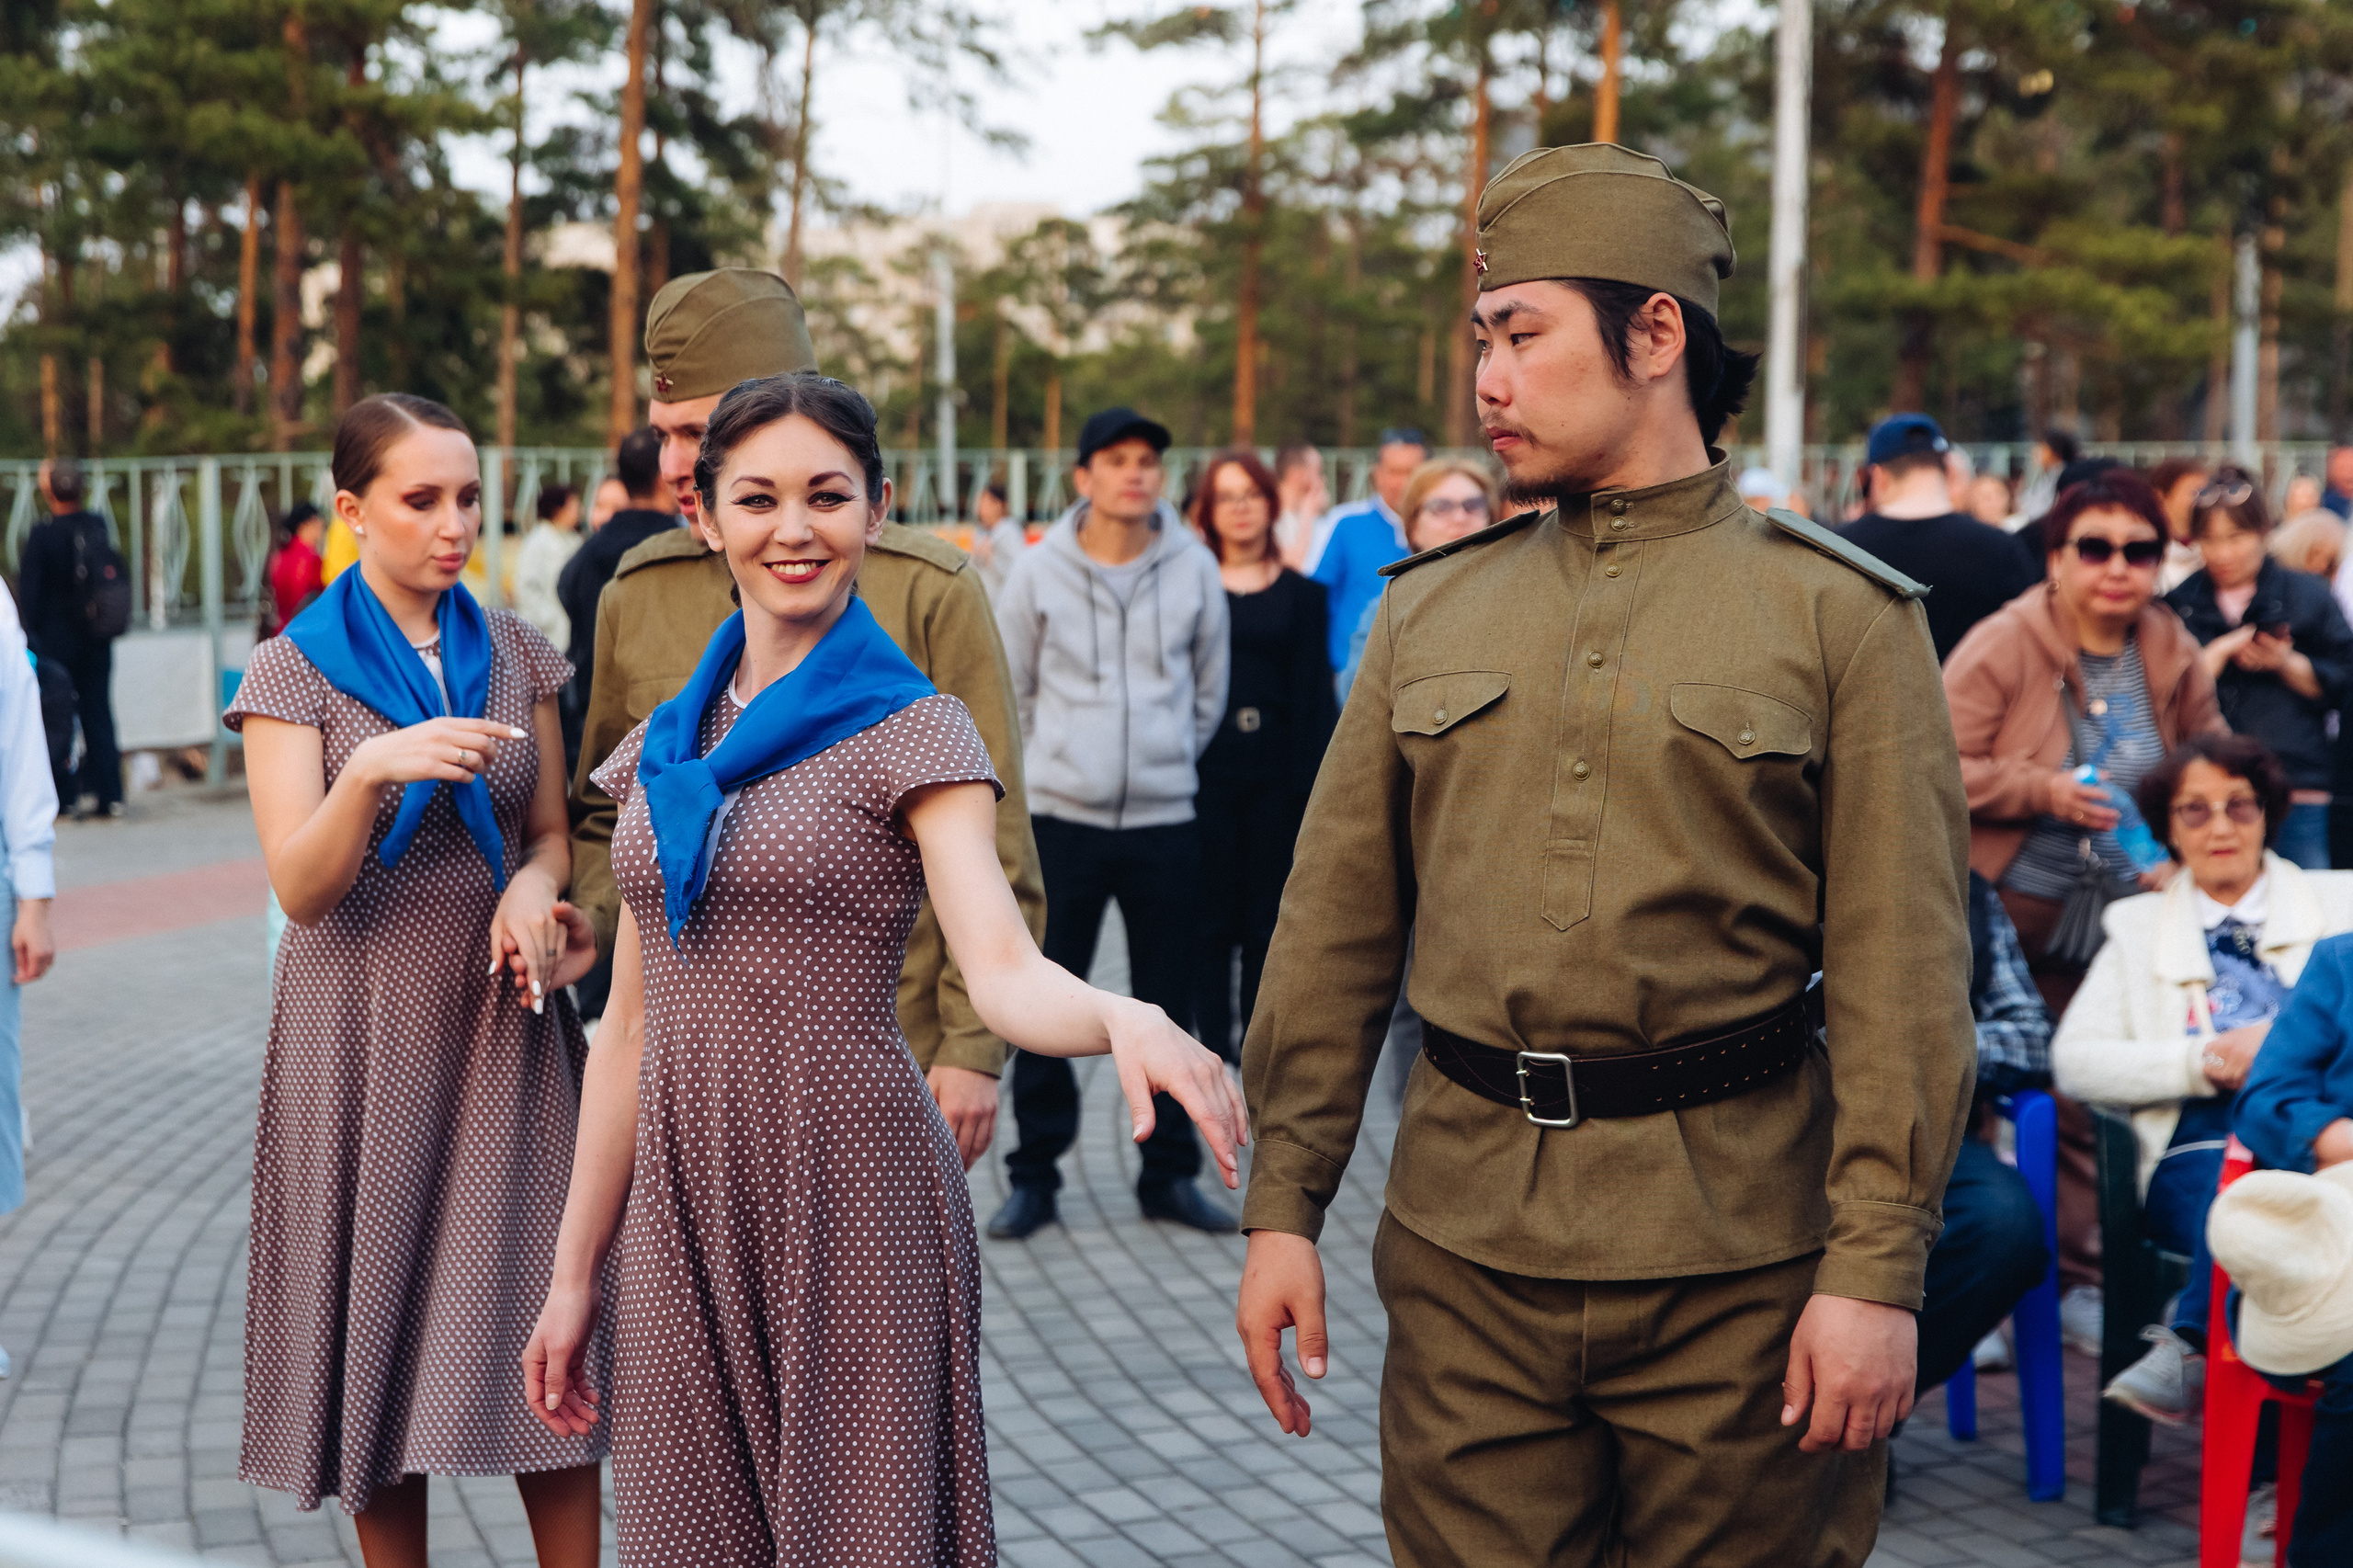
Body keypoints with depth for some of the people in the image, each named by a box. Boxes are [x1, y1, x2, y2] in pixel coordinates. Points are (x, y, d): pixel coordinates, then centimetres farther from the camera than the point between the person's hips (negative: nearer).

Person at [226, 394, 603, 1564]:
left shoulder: (514, 654, 6)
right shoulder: (294, 672, -4)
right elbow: (300, 889, -13)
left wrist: (533, 888, -9)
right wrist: (373, 770, -31)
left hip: (506, 1027, 2)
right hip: (365, 1033, -2)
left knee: (544, 1334, -2)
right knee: (380, 1332, 3)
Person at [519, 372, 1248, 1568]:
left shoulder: (912, 735, -4)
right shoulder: (665, 749, 10)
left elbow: (1004, 970, -19)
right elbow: (632, 1029, 13)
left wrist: (1126, 1021, -40)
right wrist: (573, 1275, 12)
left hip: (848, 1199, -5)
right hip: (682, 1205, 5)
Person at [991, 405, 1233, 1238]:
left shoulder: (1194, 568, 1)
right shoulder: (1039, 571, -2)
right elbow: (1011, 691, 9)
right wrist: (1059, 761, 9)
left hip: (1165, 821, 1)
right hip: (1063, 820, -1)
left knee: (1167, 1011, 7)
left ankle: (1170, 1173, 18)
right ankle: (1034, 1176, 12)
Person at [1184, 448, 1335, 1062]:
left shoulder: (1301, 592, 8)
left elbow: (1314, 689, 4)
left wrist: (1309, 777, -4)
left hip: (1274, 768, 1)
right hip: (1205, 766, -1)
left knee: (1268, 920, 5)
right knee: (1210, 918, 0)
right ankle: (1213, 1041, 7)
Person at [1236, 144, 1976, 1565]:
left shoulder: (1844, 615, -2)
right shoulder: (1429, 612, 10)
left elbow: (1903, 969, -6)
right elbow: (1336, 931, 11)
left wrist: (1878, 1266, -12)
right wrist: (1284, 1204, 6)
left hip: (1738, 1250, -3)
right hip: (1466, 1248, 3)